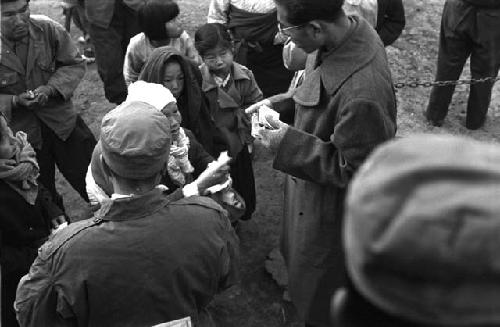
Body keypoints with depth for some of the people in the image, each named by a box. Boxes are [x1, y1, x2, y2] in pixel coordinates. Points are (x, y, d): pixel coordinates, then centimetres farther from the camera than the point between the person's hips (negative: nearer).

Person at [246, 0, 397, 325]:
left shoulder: (362, 96, -41)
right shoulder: (350, 29, -13)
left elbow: (356, 172, -28)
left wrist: (288, 143, -28)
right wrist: (279, 104, -6)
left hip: (333, 209, -8)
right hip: (314, 188, 8)